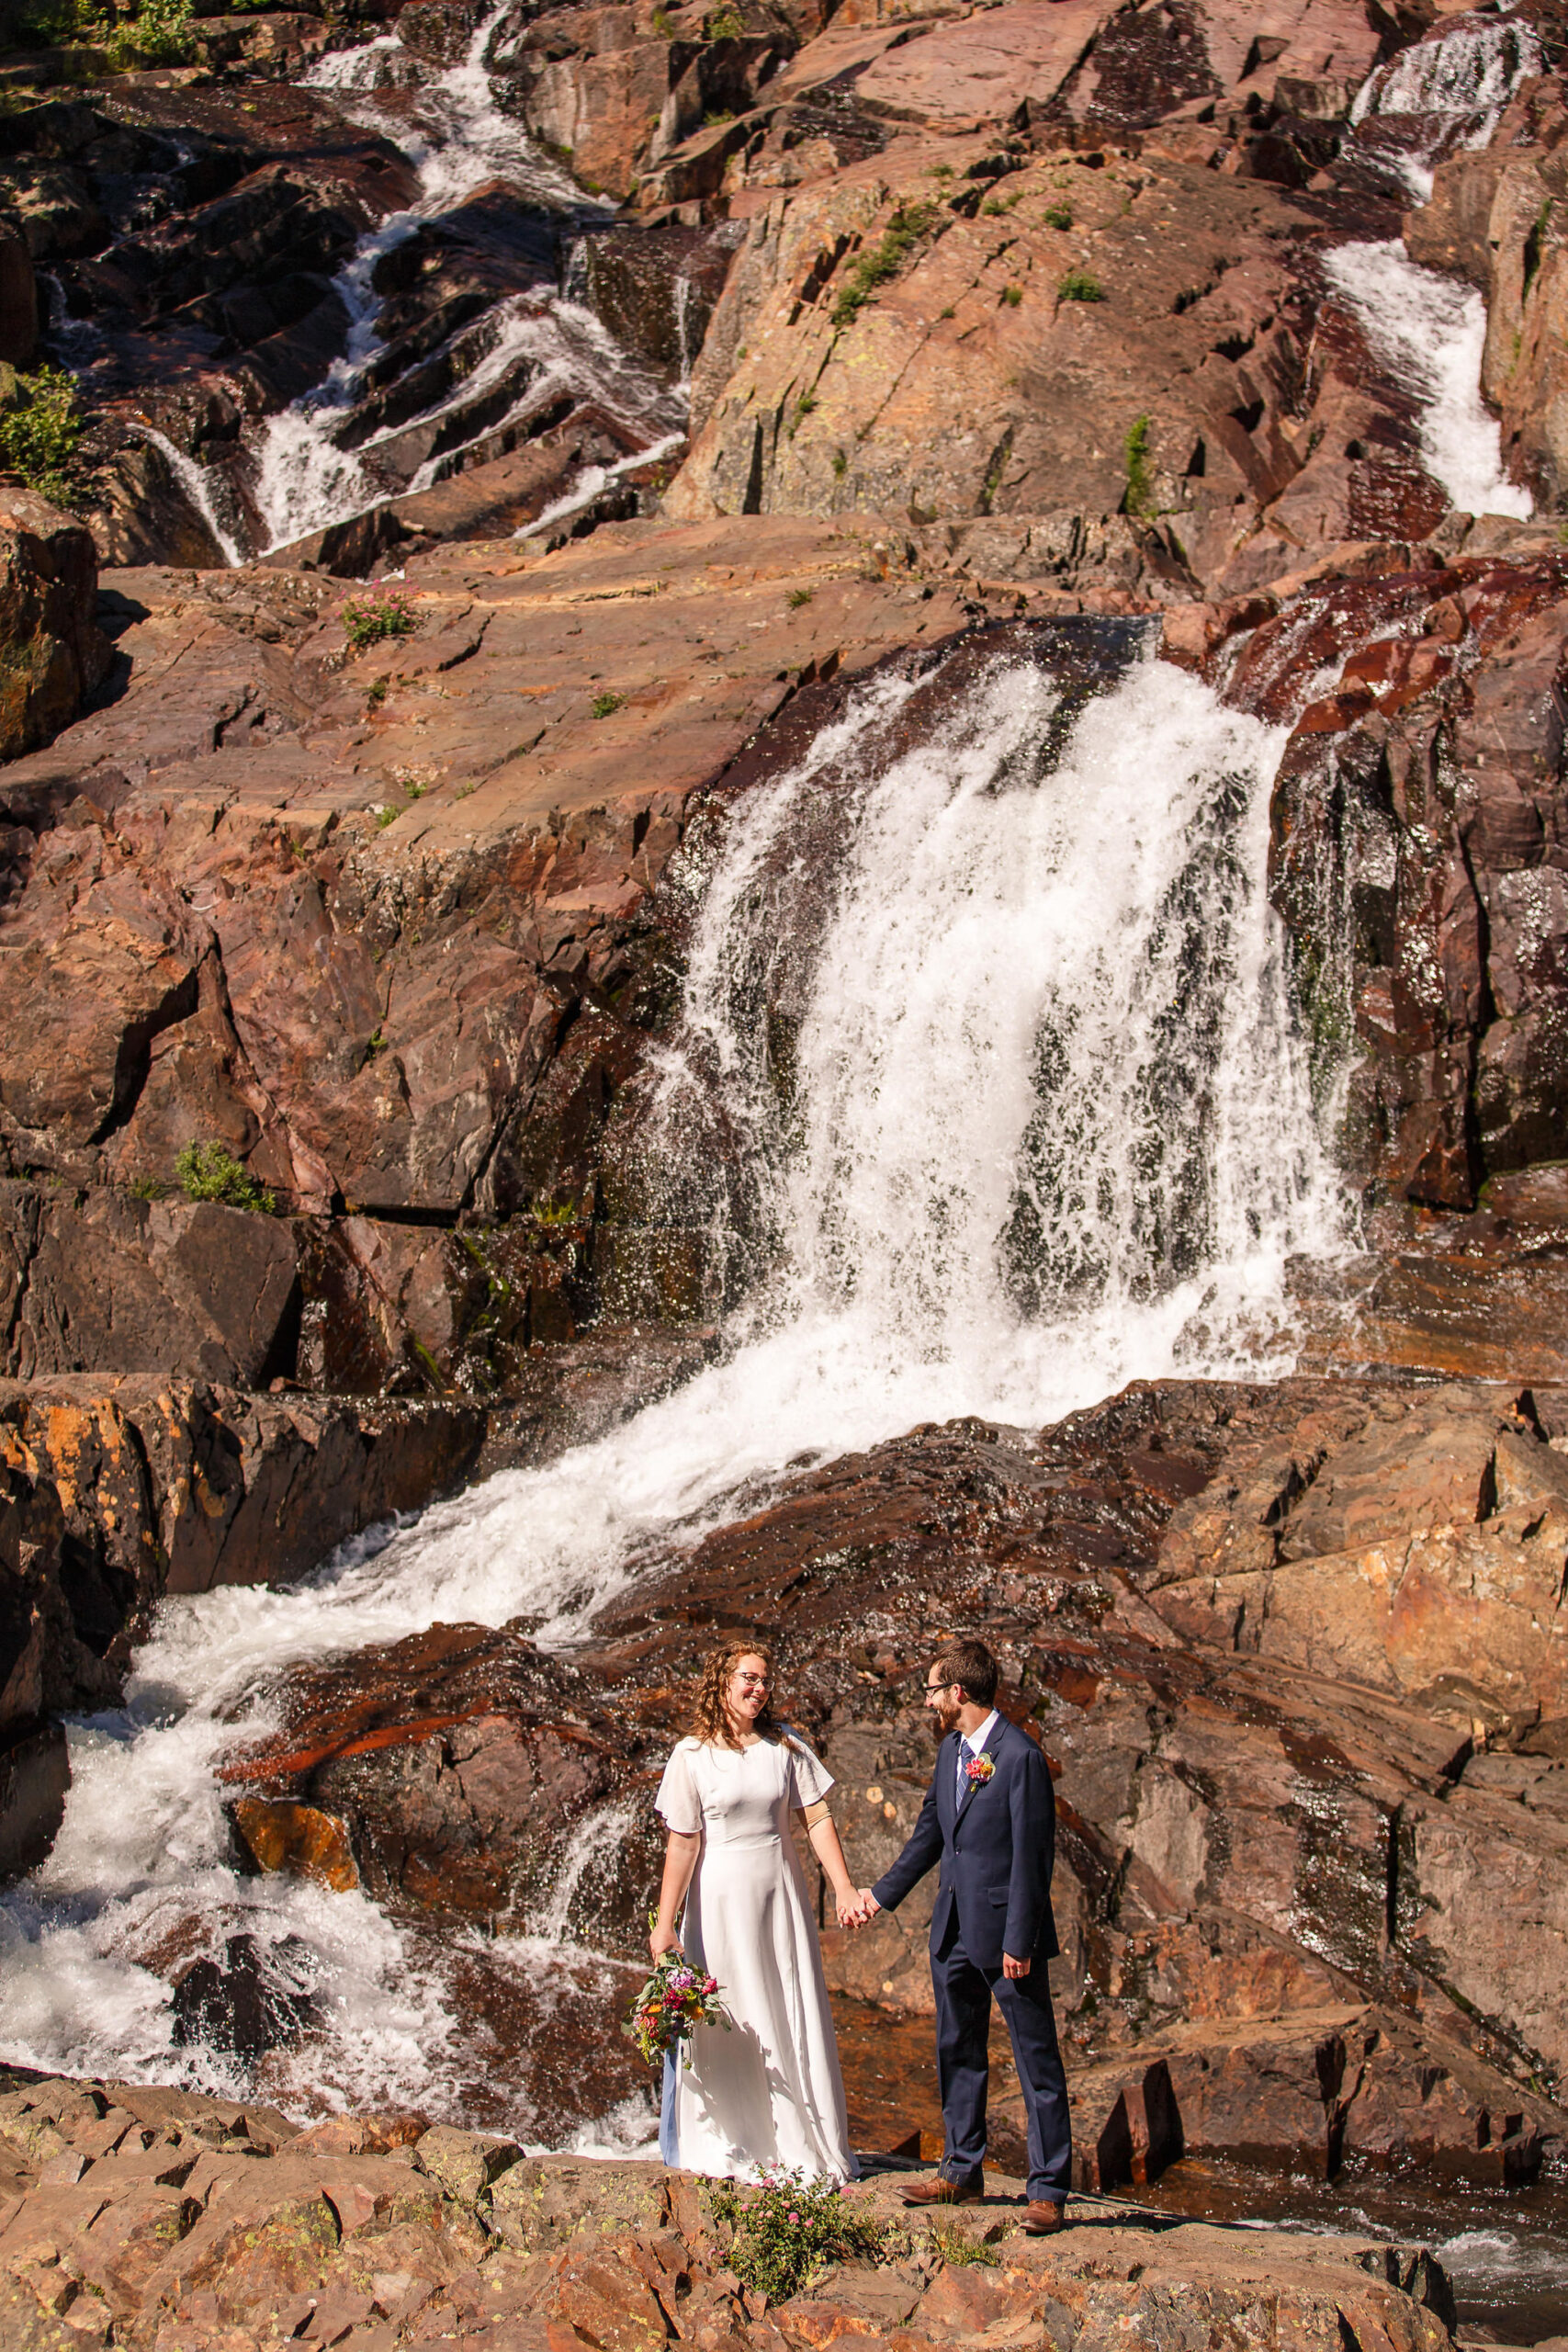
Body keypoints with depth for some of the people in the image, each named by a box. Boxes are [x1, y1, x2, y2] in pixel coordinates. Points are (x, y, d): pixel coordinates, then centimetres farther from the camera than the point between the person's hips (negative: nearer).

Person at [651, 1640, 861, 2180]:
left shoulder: (785, 1746, 1)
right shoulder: (693, 1755, -7)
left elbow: (817, 1819, 1)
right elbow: (682, 1843, -9)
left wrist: (843, 1887, -9)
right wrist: (664, 1924, -12)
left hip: (780, 1893, 3)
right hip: (720, 1897, -3)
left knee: (795, 2020, 7)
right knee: (724, 2020, 3)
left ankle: (803, 2147, 18)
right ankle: (727, 2150, 15)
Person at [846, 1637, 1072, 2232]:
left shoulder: (1020, 1757, -17)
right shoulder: (951, 1749, 9)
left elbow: (1032, 1856, -17)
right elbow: (930, 1831, 20)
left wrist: (1018, 1941, -18)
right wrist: (882, 1893, 21)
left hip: (1006, 1929, -9)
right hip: (954, 1927, 9)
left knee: (1037, 2060, -1)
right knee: (957, 2053, 16)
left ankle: (1049, 2191, 3)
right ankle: (962, 2172, 28)